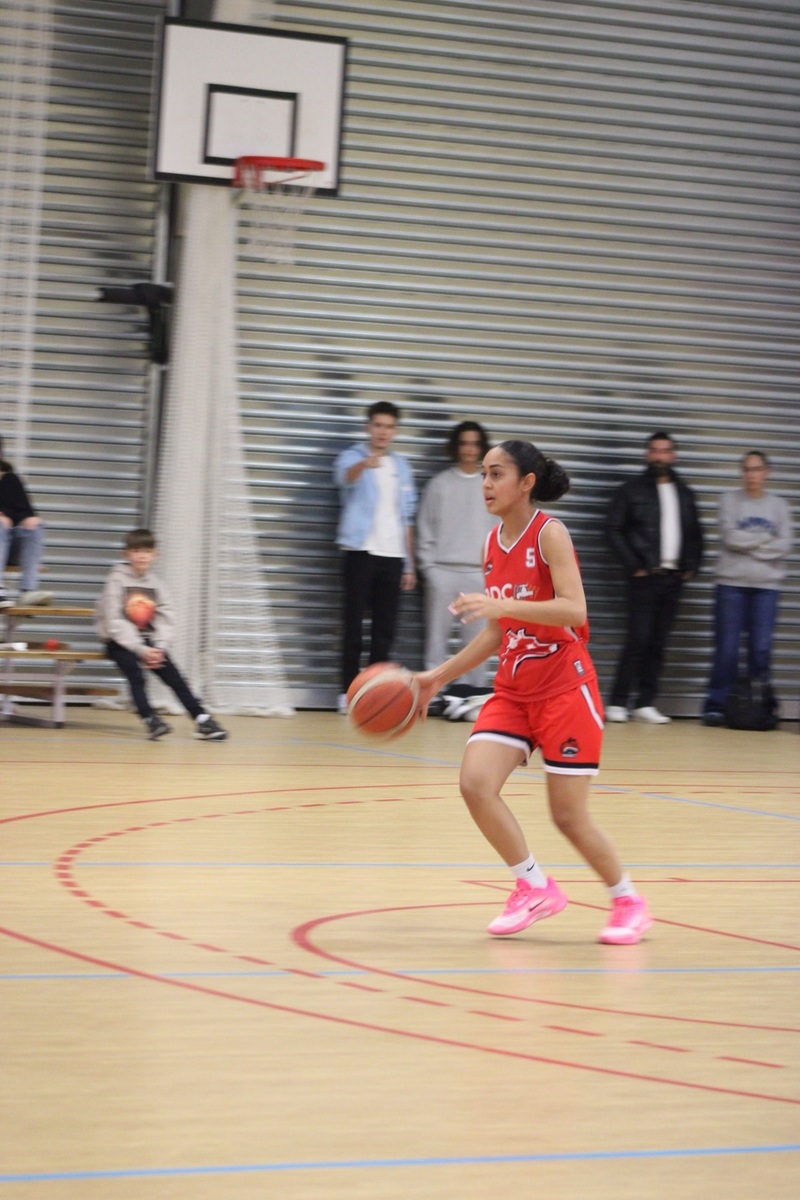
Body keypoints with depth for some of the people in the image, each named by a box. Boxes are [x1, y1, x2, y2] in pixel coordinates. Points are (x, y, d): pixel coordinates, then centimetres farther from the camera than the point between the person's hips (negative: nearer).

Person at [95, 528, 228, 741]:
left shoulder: (155, 582, 8)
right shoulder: (117, 580, -7)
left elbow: (166, 620, 4)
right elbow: (114, 622, -14)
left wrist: (159, 648, -13)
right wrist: (140, 650, -20)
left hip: (147, 641, 4)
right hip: (119, 642, -4)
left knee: (173, 675, -11)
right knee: (135, 672, -30)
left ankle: (202, 720, -16)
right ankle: (151, 720, -40)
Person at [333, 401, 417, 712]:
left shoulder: (402, 467, 15)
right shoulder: (353, 458, -1)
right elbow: (345, 476, -26)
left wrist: (409, 564, 14)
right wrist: (365, 463, -50)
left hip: (393, 556, 4)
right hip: (361, 551, -4)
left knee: (385, 628, 3)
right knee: (354, 625, -4)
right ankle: (348, 691, -1)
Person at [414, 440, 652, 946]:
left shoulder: (549, 533, -13)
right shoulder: (495, 543, 7)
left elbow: (574, 610, -26)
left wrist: (502, 605, -34)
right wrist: (440, 676, 11)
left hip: (564, 689, -6)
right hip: (513, 689, 6)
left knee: (569, 816, -4)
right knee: (476, 784, -14)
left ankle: (629, 902, 19)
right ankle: (536, 888, 4)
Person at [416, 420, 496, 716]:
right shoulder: (440, 484, 4)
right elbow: (425, 528, 4)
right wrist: (428, 565, -5)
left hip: (479, 573, 1)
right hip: (443, 570, -1)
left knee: (477, 638, -1)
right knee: (437, 637, 0)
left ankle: (474, 694, 1)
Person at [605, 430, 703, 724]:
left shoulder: (685, 493, 14)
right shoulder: (632, 490, 0)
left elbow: (695, 534, 19)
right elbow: (614, 531, -3)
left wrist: (692, 566, 5)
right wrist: (633, 566, -10)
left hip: (674, 578, 4)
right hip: (645, 577, -4)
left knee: (658, 644, 4)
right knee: (638, 640, -9)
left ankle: (645, 704, 7)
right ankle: (618, 702, -4)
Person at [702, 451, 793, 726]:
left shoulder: (779, 505, 10)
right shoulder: (730, 500, 5)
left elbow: (784, 545, -2)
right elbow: (730, 537, -8)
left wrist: (748, 543, -8)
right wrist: (766, 539, -3)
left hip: (766, 585, 2)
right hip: (731, 582, -1)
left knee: (761, 648, -2)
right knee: (726, 649, -4)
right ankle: (716, 705, 1)